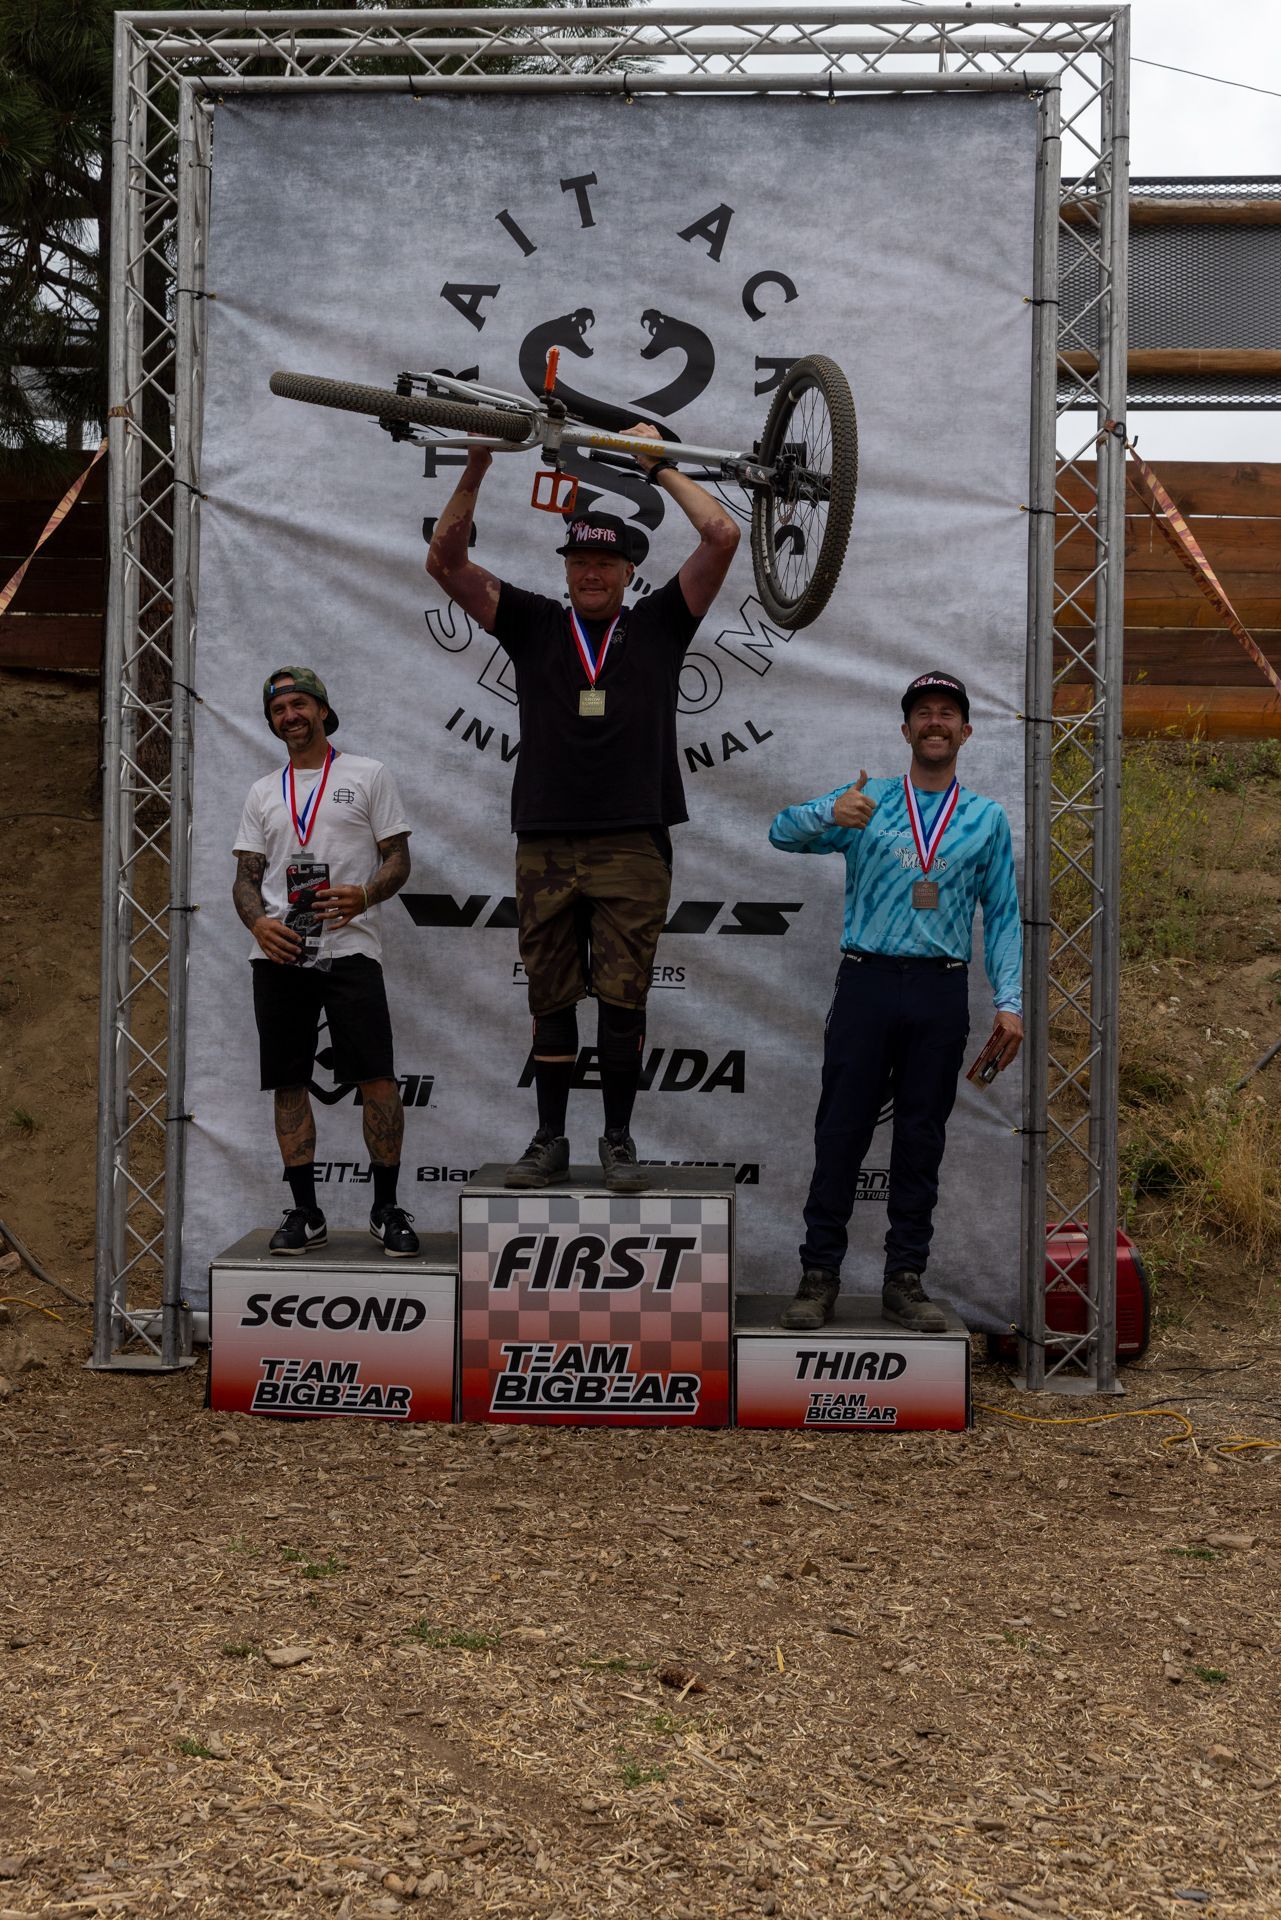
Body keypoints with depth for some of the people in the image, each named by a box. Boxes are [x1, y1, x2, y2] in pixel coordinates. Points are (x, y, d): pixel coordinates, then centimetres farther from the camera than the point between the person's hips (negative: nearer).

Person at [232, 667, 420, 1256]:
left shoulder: (368, 775, 8)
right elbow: (246, 876, 15)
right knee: (288, 1083, 3)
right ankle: (305, 1213, 11)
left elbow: (398, 858, 4)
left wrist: (363, 895, -18)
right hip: (279, 953, 4)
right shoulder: (263, 792, 18)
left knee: (377, 1078, -10)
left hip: (349, 948, -4)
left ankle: (387, 1208, 1)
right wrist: (258, 922, -8)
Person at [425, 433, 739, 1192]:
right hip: (547, 842, 2)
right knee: (552, 997, 7)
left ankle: (619, 1140, 10)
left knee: (623, 999, 0)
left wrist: (661, 466, 7)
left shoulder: (658, 624, 8)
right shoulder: (534, 625, 11)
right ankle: (550, 1139, 15)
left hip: (634, 844, -1)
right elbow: (446, 561, 5)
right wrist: (477, 469, -4)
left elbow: (722, 536, 1)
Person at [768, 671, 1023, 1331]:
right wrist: (830, 814, -26)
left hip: (942, 991, 1)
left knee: (922, 1139, 5)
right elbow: (784, 831, -3)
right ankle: (819, 1275, 4)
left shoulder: (988, 819, 12)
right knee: (841, 1132, -1)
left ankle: (905, 1278, 13)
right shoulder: (865, 802, 9)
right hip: (867, 980, -1)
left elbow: (1003, 917, 10)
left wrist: (1009, 1003, -1)